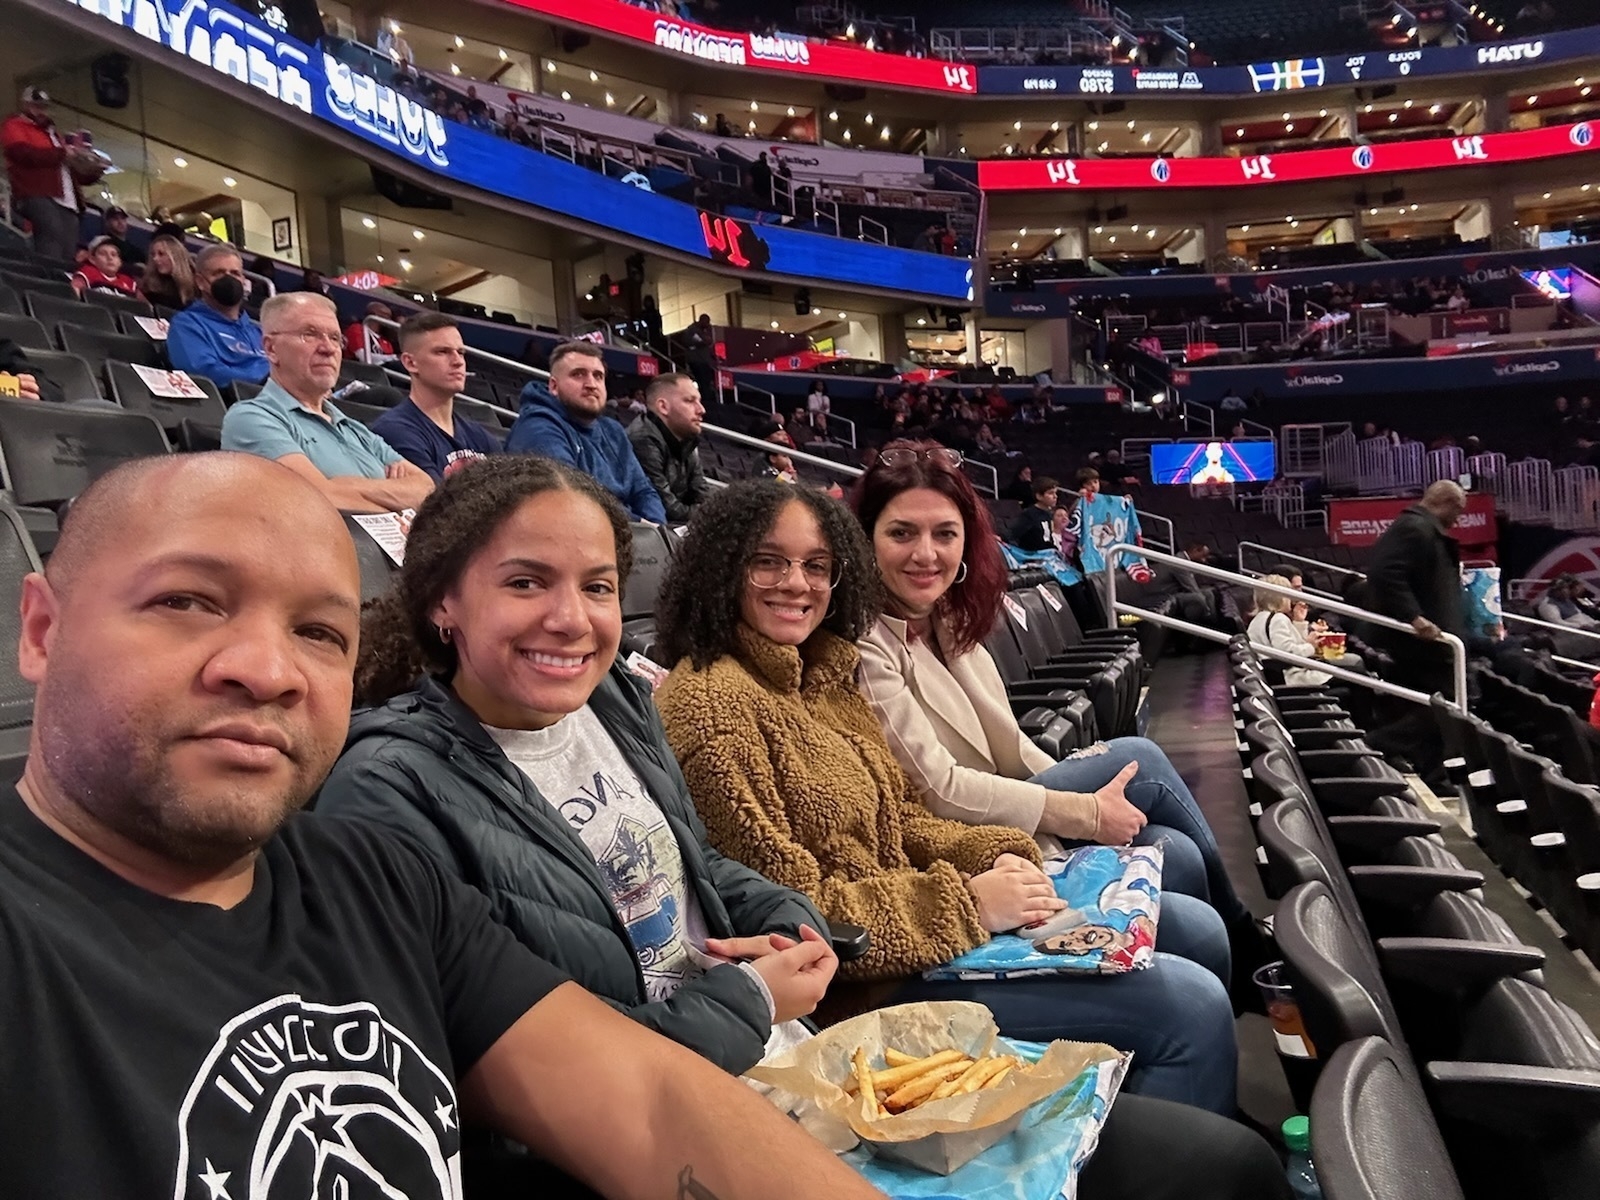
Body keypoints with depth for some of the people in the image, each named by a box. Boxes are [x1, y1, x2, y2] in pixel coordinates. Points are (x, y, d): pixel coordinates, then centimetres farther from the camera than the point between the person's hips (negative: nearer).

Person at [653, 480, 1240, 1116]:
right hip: (864, 984, -9)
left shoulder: (820, 675, 10)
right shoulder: (712, 704, -18)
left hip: (897, 914, 9)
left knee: (1196, 930, 12)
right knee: (1191, 1005, -13)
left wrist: (993, 856, -5)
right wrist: (964, 902, -19)